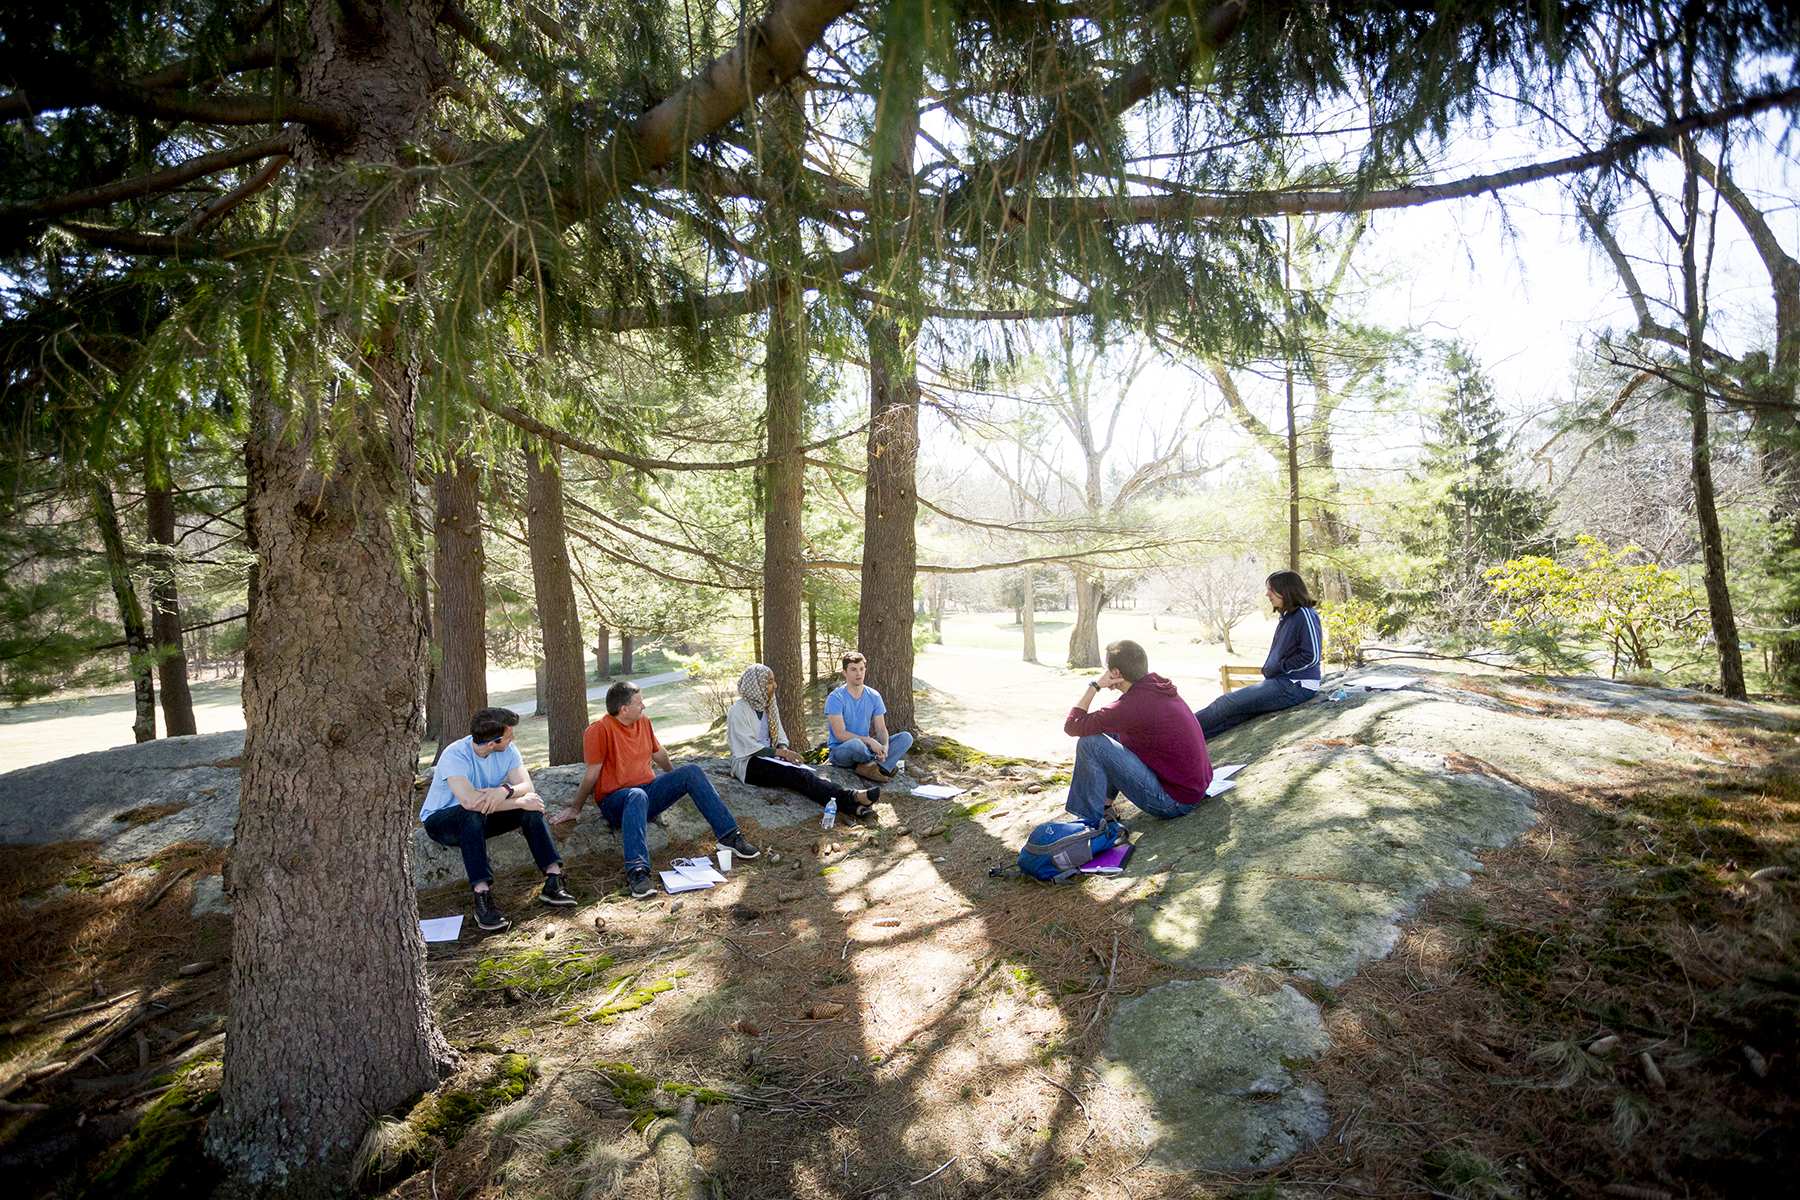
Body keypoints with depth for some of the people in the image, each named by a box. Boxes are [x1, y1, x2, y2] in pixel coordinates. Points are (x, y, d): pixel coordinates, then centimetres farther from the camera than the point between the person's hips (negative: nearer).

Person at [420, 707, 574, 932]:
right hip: (440, 820, -5)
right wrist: (520, 801, -35)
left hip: (480, 820, 5)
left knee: (532, 804, -20)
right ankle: (482, 897, -42)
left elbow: (527, 786, -17)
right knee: (473, 814, -39)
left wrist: (505, 790, -40)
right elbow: (469, 800, -41)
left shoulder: (507, 750, -8)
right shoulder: (455, 756, -27)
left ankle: (553, 880, -24)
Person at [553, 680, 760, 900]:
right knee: (637, 796, -40)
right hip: (615, 800, -6)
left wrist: (678, 781, 37)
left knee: (692, 771, -11)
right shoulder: (599, 730, -13)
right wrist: (575, 810, -5)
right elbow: (592, 774, -9)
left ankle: (729, 836, -14)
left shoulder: (643, 721, 9)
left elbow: (658, 753, 24)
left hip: (649, 791, 7)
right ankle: (637, 872, -55)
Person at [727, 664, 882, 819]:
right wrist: (782, 752, -19)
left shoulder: (767, 706, 15)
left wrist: (783, 750, -6)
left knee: (807, 773, -25)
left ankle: (853, 807, -45)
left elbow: (781, 738, 18)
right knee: (798, 774, -31)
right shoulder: (738, 710, -8)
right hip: (747, 764, -6)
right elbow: (748, 747, -15)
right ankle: (850, 798, -47)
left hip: (768, 758, 7)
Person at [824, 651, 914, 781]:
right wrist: (870, 741, -25)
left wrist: (885, 746, -19)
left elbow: (881, 729, 3)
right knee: (855, 744, -42)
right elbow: (840, 734, -19)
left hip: (866, 748, 6)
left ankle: (870, 766, -28)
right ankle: (882, 764, -12)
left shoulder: (874, 696, 4)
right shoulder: (835, 698, -14)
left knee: (906, 737, -11)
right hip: (840, 750, -6)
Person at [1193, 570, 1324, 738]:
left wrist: (1277, 669, -11)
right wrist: (1269, 669, 8)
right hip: (1282, 683, 9)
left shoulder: (1305, 614, -12)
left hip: (1296, 686, -9)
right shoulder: (1286, 617, 17)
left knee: (1228, 703, -13)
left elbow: (1312, 656, -17)